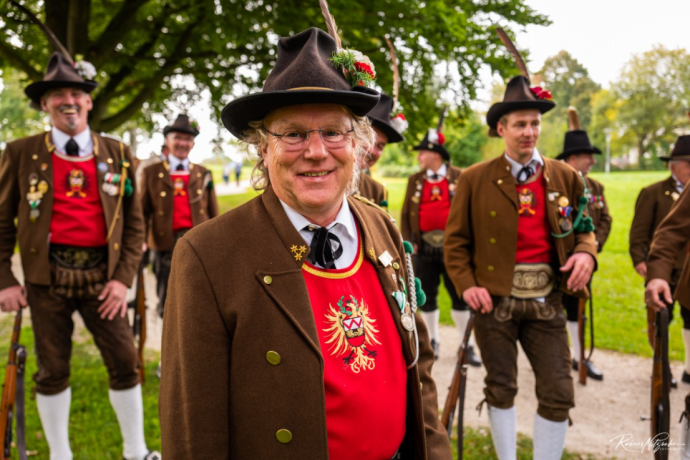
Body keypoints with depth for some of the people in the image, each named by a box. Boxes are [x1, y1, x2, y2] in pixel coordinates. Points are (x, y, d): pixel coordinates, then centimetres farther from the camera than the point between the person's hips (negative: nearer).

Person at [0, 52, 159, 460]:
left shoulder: (118, 154, 6)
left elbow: (134, 223, 6)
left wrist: (123, 278, -2)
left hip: (101, 275, 1)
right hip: (47, 276, -1)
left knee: (125, 363, 3)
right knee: (52, 369, 9)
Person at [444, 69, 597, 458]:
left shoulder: (566, 177, 5)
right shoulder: (475, 179, -3)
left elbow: (583, 228, 13)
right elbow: (456, 240, 1)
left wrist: (586, 252, -9)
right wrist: (466, 285, -11)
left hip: (546, 300, 2)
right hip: (495, 298, -2)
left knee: (559, 395, 3)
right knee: (501, 389, 12)